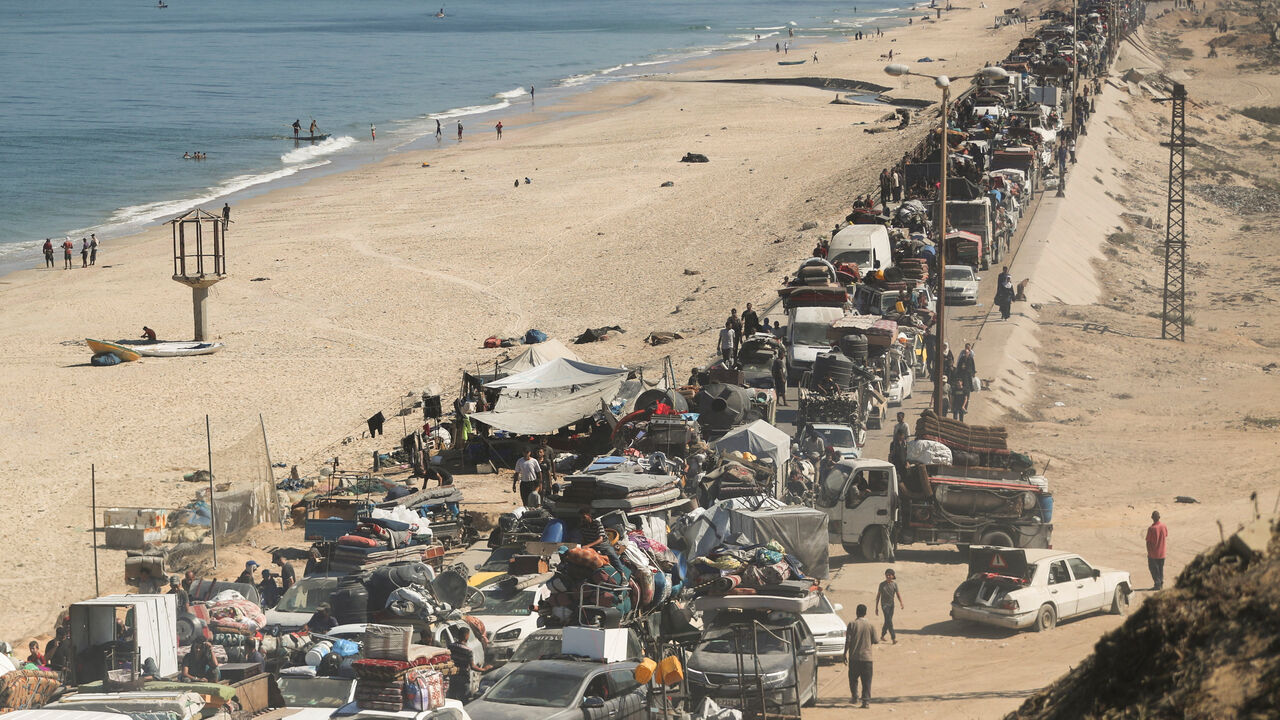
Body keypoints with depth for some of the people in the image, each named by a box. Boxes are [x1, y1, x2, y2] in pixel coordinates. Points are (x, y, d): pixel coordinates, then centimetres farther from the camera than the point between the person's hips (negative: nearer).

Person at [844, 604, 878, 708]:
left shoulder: (852, 624, -4)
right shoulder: (870, 624, -1)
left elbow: (848, 641, -7)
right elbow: (875, 641, 4)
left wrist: (845, 654, 1)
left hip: (854, 657, -1)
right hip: (867, 657, 1)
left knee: (853, 678, 16)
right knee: (866, 681, 2)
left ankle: (855, 697, 11)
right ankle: (866, 701, -5)